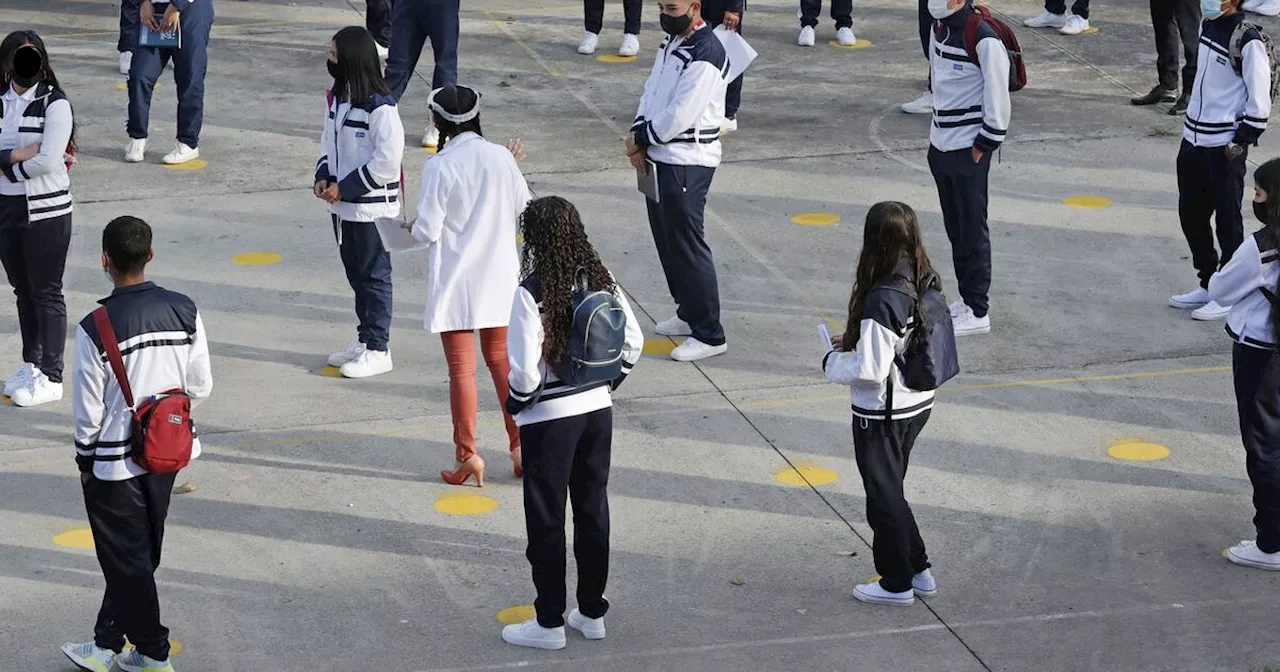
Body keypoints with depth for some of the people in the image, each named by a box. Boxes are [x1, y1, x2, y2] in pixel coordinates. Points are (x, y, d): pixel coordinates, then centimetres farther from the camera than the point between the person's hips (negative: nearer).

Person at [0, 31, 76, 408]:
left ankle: (51, 377, 8)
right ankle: (31, 364, 30)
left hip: (47, 211, -5)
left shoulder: (55, 104, -11)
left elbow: (48, 161, -20)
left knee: (47, 293, 2)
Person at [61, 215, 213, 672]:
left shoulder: (95, 328, -21)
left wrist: (85, 458, 2)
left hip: (115, 460, -5)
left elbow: (89, 408, -14)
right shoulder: (184, 311, -8)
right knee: (139, 554, 18)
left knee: (127, 559, 11)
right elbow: (201, 387, -2)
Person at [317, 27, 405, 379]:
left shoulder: (380, 107, -21)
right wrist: (324, 177, -1)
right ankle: (364, 339, 30)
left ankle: (377, 350, 11)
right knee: (355, 274, 17)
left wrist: (344, 188, -18)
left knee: (374, 277, 2)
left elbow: (387, 161, -21)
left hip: (372, 207, -8)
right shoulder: (338, 97, 5)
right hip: (343, 205, 8)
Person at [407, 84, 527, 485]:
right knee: (500, 359, 19)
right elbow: (525, 208, 4)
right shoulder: (501, 158, -5)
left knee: (462, 368, 5)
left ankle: (467, 455, 9)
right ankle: (519, 444, 21)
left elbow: (428, 231, -15)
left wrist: (410, 227, 6)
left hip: (456, 282, -4)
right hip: (499, 275, 4)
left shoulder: (440, 167, -17)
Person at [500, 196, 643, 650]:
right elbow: (633, 342, 3)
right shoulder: (601, 281, -3)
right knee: (593, 511, 17)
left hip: (548, 420, -6)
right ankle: (592, 612, 28)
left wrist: (514, 407, -2)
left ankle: (549, 623, 17)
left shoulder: (531, 293, -21)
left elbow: (524, 372, -21)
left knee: (546, 520, 8)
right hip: (598, 410, 6)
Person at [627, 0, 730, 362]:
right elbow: (651, 91, 12)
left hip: (687, 163, -10)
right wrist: (639, 137, -3)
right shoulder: (671, 43, 10)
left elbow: (679, 115, -23)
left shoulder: (705, 54, -21)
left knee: (687, 244, -5)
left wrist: (641, 137, -9)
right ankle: (689, 314, 33)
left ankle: (709, 335, 2)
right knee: (666, 238, 18)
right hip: (660, 156, 10)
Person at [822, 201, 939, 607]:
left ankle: (896, 585, 24)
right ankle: (919, 571, 33)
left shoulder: (882, 300, -29)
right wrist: (857, 343, 8)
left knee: (884, 498, 11)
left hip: (881, 416, -8)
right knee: (891, 491, 25)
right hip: (919, 404, 8)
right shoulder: (928, 285, -4)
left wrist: (833, 363, -8)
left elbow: (870, 371, -27)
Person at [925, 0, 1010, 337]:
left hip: (968, 151, -8)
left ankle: (978, 312, 7)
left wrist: (983, 147, -15)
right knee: (955, 229, 16)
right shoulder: (940, 30, 6)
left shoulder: (984, 40, -20)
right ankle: (966, 298, 27)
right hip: (940, 145, 8)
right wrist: (939, 126, 16)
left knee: (973, 231, 0)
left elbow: (998, 99, -17)